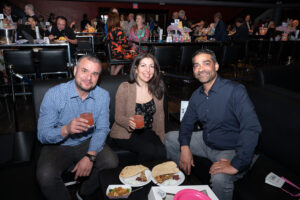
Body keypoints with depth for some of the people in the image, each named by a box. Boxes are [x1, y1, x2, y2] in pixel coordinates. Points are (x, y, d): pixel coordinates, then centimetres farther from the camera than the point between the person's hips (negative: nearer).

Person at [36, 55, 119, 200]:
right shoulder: (54, 94, -16)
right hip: (58, 146, -2)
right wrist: (66, 130, -38)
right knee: (45, 175, -29)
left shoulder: (103, 96, -7)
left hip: (88, 142, 3)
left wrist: (90, 156, -23)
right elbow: (42, 135, -17)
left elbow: (102, 129, -7)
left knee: (111, 162, -20)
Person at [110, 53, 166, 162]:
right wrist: (129, 122, -29)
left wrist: (161, 138, 4)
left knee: (161, 152, -24)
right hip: (125, 133, -3)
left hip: (147, 132, 4)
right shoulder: (125, 88, -12)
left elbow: (160, 115, 8)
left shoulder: (157, 88, 0)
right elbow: (118, 117, -7)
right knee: (150, 150, -27)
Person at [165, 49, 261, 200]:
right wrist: (185, 147, -9)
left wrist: (236, 165, -35)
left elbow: (251, 128, -31)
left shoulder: (235, 91, -24)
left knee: (220, 178, -35)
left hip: (230, 150, -7)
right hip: (206, 142, 7)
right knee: (170, 138, 7)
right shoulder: (197, 95, 0)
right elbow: (187, 122, 9)